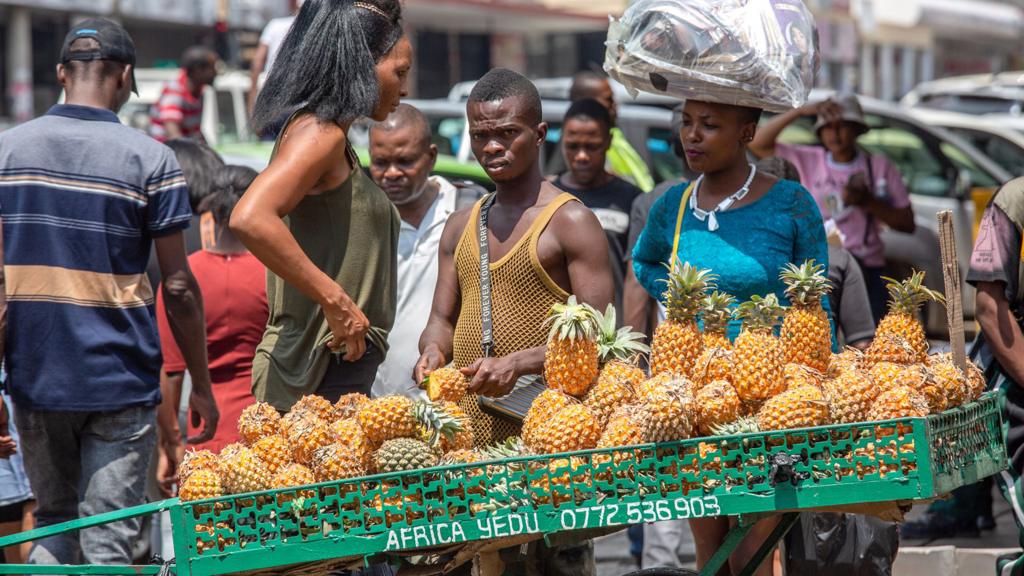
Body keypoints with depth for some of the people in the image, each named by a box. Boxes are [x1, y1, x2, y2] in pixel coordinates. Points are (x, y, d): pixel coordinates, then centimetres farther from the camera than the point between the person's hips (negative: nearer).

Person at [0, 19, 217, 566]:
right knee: (107, 542, -1)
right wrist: (201, 387, 4)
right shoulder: (150, 159, -6)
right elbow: (178, 286, -5)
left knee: (53, 524, 18)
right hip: (120, 378, -3)